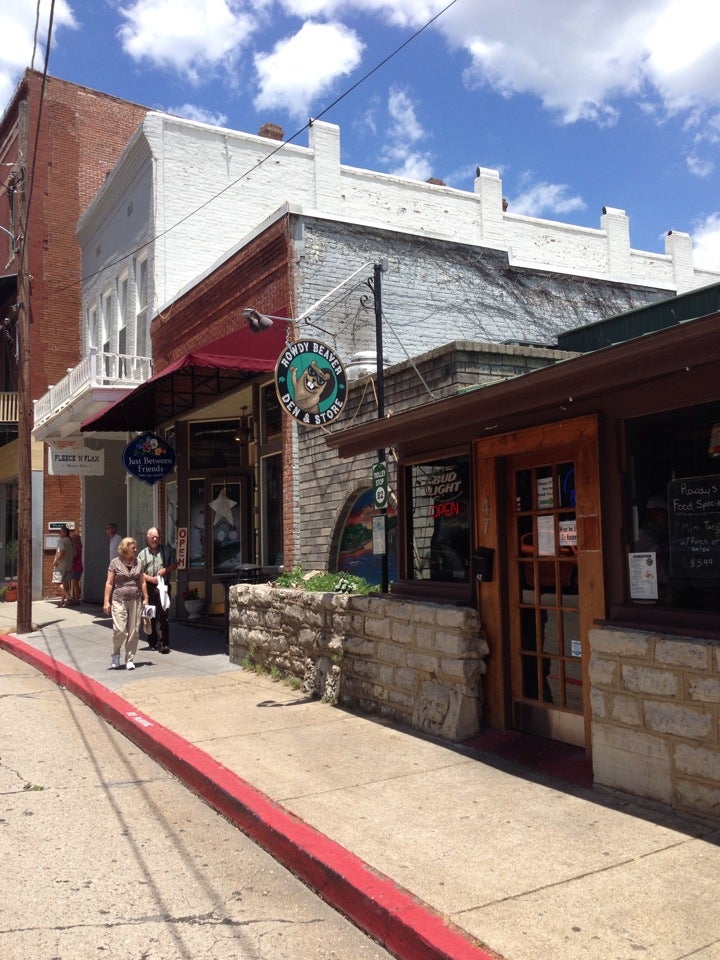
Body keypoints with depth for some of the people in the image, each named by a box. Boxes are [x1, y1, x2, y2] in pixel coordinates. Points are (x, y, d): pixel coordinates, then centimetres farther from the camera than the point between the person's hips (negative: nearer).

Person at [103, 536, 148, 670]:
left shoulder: (137, 562, 10)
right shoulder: (115, 563, -1)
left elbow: (142, 582, 15)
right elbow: (109, 583, -1)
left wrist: (145, 598, 11)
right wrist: (106, 601, -6)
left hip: (135, 601, 4)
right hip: (119, 600, -3)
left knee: (134, 631, 3)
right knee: (120, 630, -10)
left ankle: (130, 659, 12)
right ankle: (116, 654, 16)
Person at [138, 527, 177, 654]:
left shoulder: (167, 550, 10)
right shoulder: (143, 554, 11)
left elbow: (174, 565, 12)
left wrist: (166, 570, -7)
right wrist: (151, 579, -10)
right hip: (148, 588, 2)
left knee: (162, 616, -9)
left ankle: (163, 643, -10)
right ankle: (152, 642, 17)